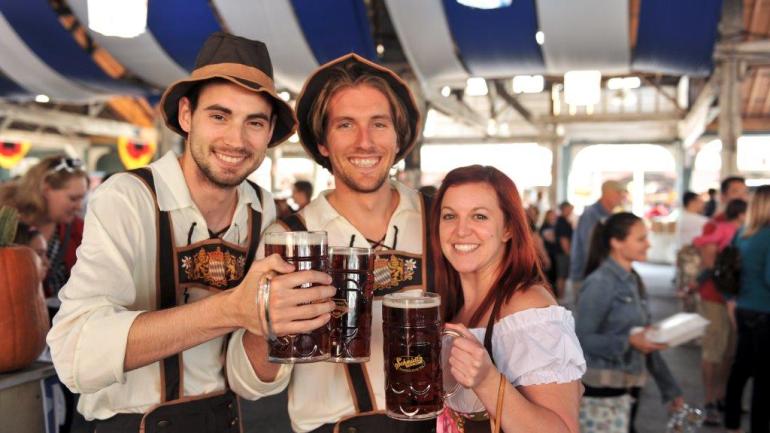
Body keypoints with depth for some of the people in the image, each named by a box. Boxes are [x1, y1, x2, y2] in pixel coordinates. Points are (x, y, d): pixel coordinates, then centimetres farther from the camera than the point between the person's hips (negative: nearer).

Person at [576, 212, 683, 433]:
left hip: (627, 388, 8)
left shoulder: (634, 281, 10)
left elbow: (647, 339, 15)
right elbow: (582, 338, -17)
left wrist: (669, 387, 16)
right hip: (600, 390, -8)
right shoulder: (599, 282, -14)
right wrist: (627, 341, -26)